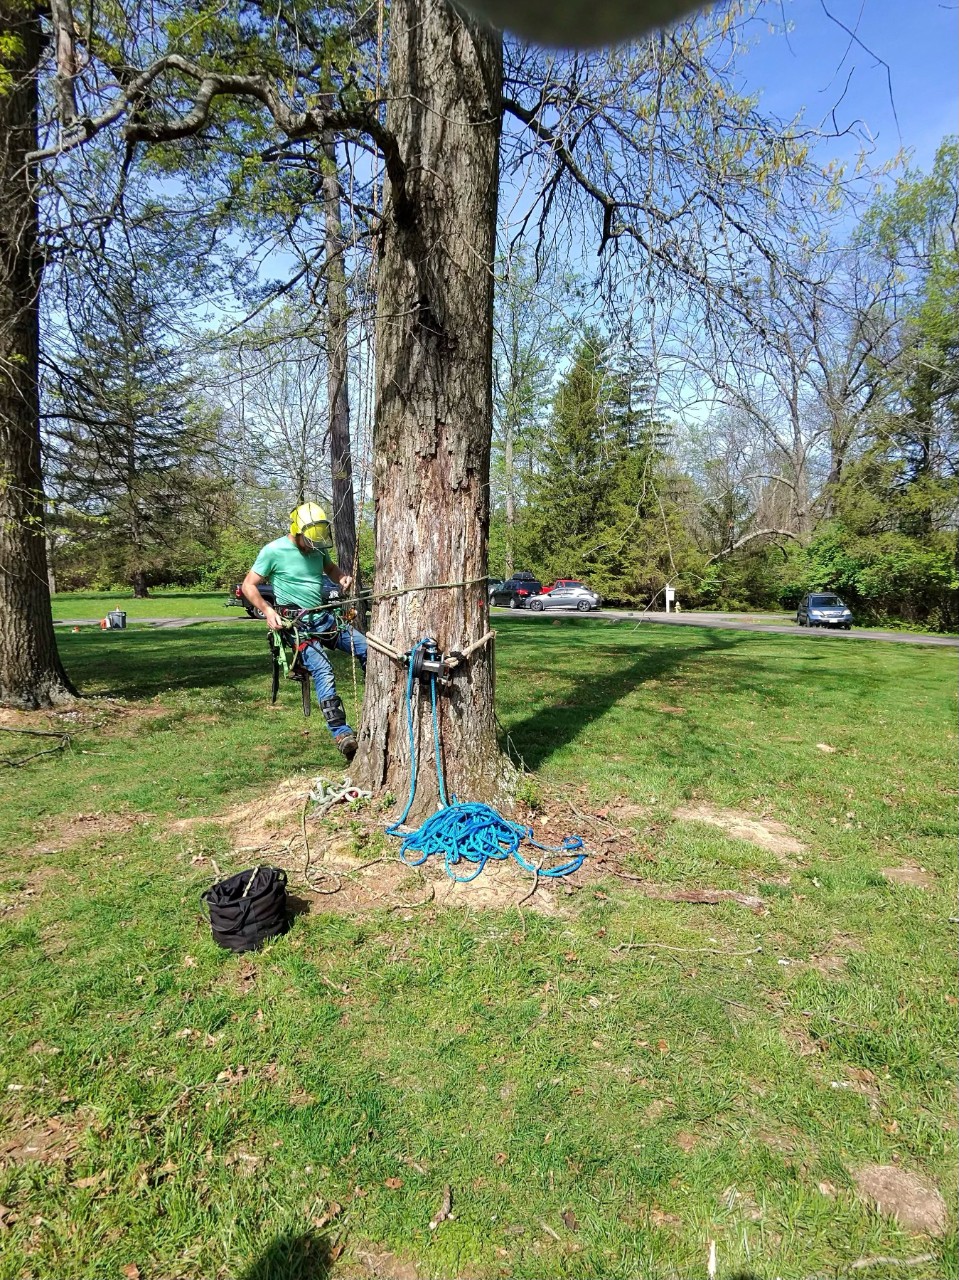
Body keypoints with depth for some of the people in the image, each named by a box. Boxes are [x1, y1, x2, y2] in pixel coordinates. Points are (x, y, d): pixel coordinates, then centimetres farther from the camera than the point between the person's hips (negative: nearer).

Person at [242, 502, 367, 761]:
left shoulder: (317, 547, 7)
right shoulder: (273, 551, -10)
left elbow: (330, 568, 26)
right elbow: (248, 585, -5)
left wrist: (342, 577, 2)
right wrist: (267, 610, -21)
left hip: (324, 617, 7)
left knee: (367, 648, -4)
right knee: (323, 671, -24)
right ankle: (341, 733, -24)